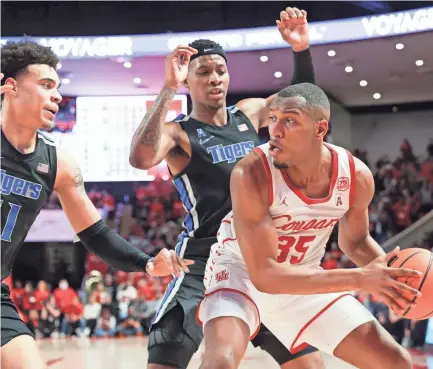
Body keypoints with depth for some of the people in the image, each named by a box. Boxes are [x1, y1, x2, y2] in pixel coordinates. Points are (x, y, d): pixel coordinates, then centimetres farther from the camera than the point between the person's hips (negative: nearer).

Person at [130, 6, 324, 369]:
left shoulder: (249, 113, 10)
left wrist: (302, 49, 6)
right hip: (204, 261, -5)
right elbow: (140, 158, -29)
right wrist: (168, 88, -30)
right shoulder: (178, 132, -7)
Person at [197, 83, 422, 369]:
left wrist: (390, 273, -18)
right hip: (242, 270, -5)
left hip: (304, 278, 5)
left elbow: (355, 241, 5)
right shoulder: (252, 174, -32)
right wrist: (360, 279, -38)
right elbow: (264, 274, -32)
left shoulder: (357, 176, -17)